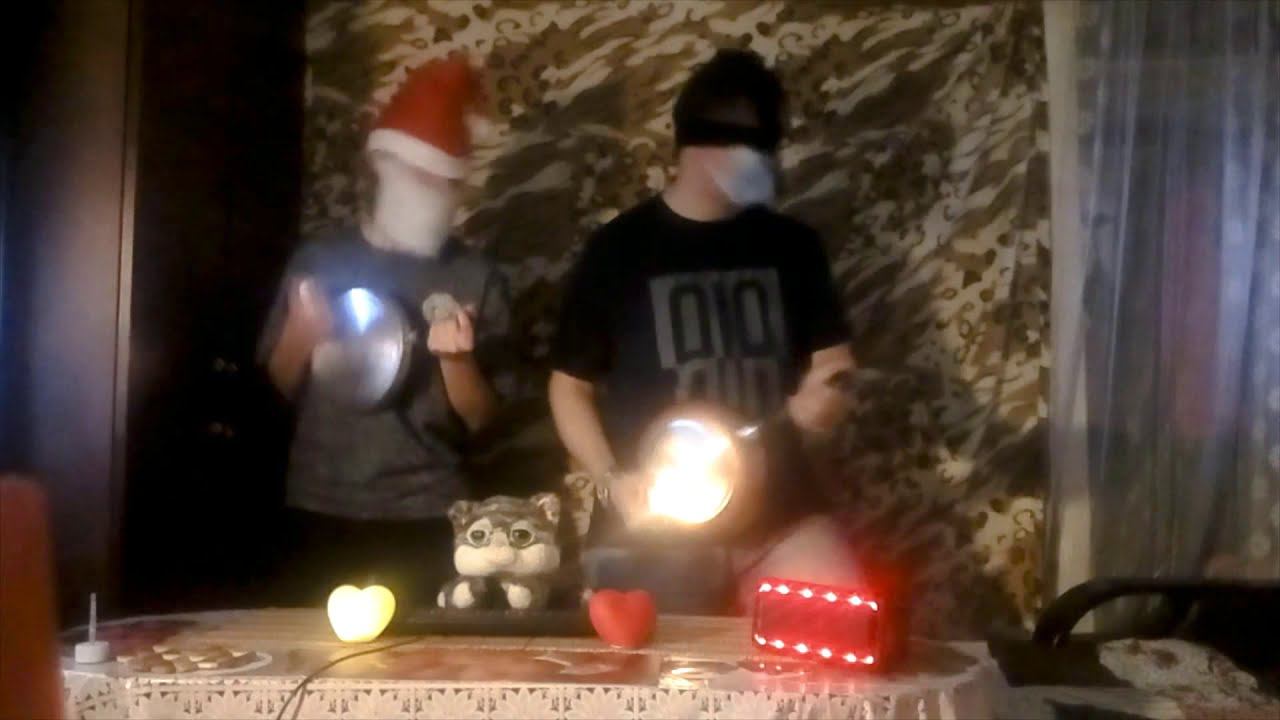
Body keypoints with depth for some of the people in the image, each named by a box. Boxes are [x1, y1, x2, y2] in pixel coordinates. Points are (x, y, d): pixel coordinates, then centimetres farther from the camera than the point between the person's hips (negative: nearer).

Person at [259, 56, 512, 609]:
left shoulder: (475, 277, 1)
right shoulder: (318, 261, 6)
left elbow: (480, 418, 0)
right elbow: (279, 386, 10)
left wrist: (456, 357, -18)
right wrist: (300, 328, -8)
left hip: (426, 519, -1)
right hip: (323, 513, 1)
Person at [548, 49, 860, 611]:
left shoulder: (792, 247, 6)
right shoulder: (618, 250, -2)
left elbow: (832, 367, 13)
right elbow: (569, 387, 3)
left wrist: (821, 403, -11)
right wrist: (611, 480, -12)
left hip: (778, 511, 2)